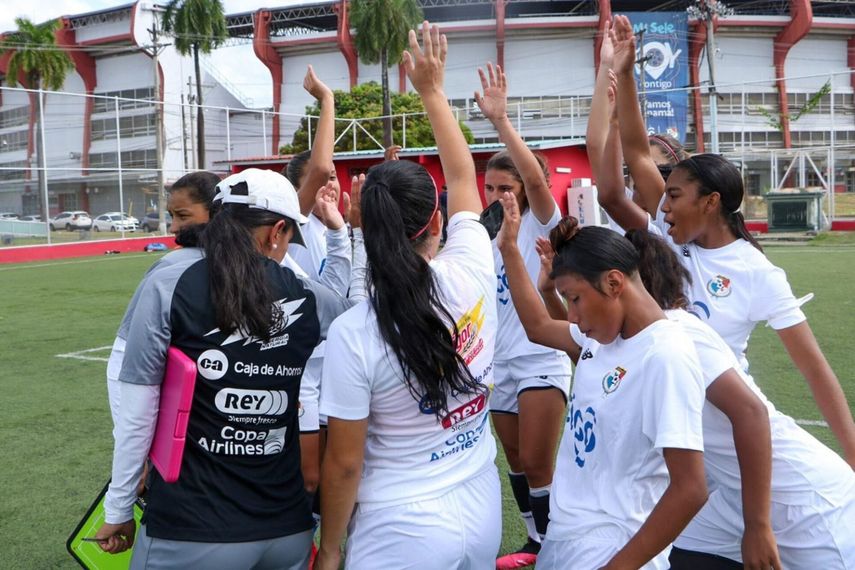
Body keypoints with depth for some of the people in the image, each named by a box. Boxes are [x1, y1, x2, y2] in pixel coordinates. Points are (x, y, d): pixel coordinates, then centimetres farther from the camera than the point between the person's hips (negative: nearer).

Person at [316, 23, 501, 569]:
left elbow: (344, 464, -14)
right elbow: (463, 176, 6)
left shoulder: (353, 333, -21)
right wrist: (433, 89, 15)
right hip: (482, 515, 5)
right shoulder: (472, 276, -13)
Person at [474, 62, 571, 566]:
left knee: (537, 465, -4)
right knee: (516, 462, 15)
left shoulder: (541, 223, -9)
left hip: (541, 361, -6)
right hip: (501, 363, 6)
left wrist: (501, 119, -36)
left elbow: (536, 177, -30)